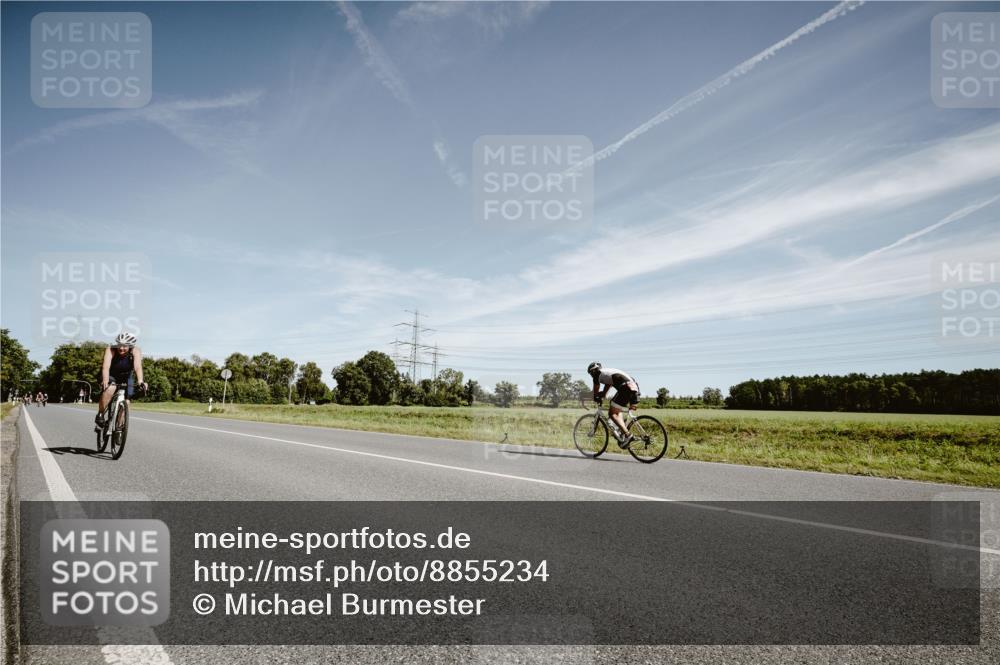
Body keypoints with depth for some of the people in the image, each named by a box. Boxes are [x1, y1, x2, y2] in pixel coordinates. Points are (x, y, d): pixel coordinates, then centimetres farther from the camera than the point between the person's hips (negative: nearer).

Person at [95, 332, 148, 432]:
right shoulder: (111, 350, -28)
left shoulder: (136, 351, -25)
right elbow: (106, 366, -41)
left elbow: (138, 367, -39)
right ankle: (99, 416, -15)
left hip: (125, 378, 2)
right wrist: (105, 380, -59)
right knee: (110, 389, -34)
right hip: (110, 376, -2)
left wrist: (140, 381, -55)